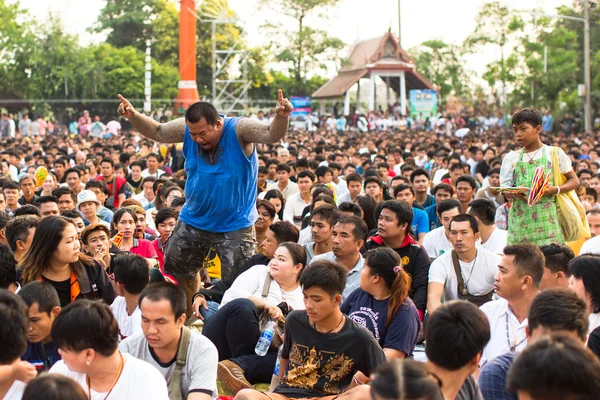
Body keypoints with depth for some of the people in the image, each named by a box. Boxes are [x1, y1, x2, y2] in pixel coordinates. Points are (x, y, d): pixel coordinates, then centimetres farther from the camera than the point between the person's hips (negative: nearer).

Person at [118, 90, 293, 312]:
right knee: (175, 270, 20)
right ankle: (190, 316, 43)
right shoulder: (186, 129, -9)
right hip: (193, 220, 5)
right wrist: (133, 116, -14)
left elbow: (272, 135, -33)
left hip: (235, 224, -5)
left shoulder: (239, 129, -21)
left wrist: (281, 118, -55)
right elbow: (157, 132, 3)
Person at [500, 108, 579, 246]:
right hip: (520, 218, 2)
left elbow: (574, 181, 9)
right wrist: (517, 194, -13)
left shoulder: (554, 153, 7)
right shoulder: (511, 157, 14)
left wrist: (555, 189, -11)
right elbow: (504, 189, 10)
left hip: (547, 217, -2)